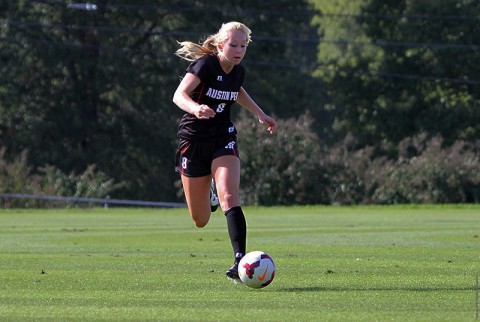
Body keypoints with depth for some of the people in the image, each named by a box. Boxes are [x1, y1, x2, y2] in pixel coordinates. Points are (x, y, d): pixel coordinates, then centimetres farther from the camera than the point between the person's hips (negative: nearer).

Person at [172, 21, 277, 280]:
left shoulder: (238, 72, 1)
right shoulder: (205, 65, -17)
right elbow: (179, 95, -33)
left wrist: (260, 114, 21)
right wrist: (195, 108, -53)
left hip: (223, 140, 3)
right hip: (194, 140, -3)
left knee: (229, 197, -24)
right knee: (201, 221, 7)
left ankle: (240, 259, -31)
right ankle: (207, 194, 44)